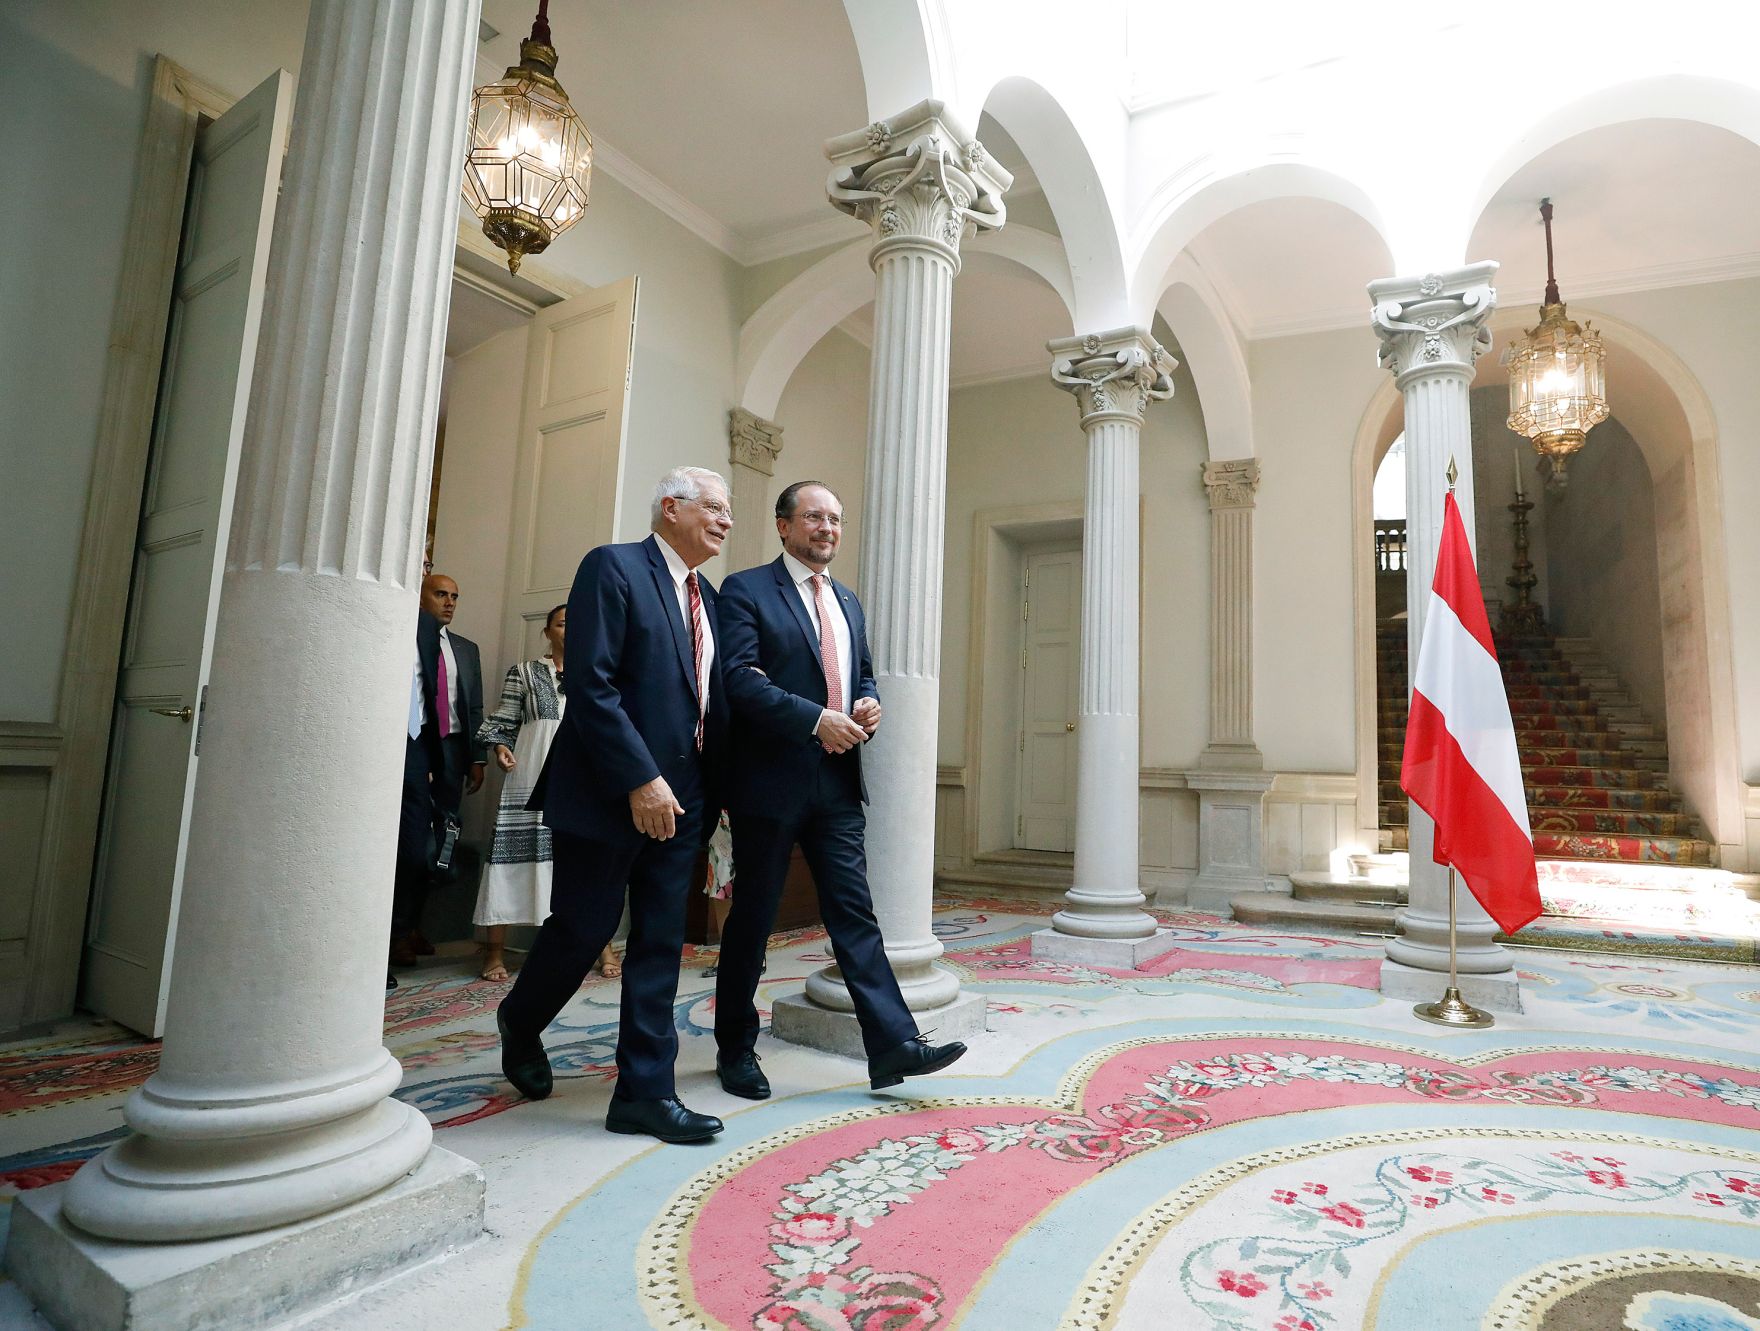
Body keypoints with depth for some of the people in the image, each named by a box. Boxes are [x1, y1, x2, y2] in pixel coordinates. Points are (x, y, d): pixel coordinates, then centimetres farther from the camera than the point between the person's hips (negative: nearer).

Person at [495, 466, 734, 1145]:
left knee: (661, 946, 8)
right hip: (611, 794, -6)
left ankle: (645, 1091, 18)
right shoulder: (613, 568, -8)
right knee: (582, 930, 7)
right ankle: (520, 1024, 37)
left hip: (680, 798, 7)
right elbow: (591, 685, -17)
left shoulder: (705, 596, 14)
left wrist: (711, 792, 8)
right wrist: (639, 780, -21)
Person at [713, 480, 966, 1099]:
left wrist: (868, 705, -1)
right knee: (752, 917, 8)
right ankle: (735, 1049, 25)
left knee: (855, 913, 2)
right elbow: (740, 678, -15)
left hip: (838, 781, 5)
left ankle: (893, 1045, 4)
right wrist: (817, 718, -22)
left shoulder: (847, 602, 17)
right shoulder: (746, 590, -4)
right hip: (772, 781, -5)